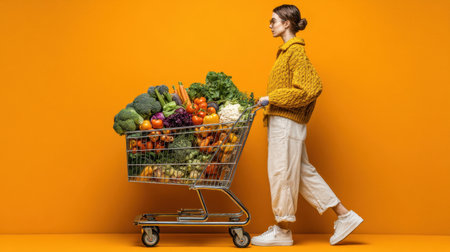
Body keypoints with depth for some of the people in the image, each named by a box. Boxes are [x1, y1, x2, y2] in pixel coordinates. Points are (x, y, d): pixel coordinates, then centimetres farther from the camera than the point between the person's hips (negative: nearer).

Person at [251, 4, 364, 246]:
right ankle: (344, 216, 17)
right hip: (280, 121, 10)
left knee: (282, 173, -2)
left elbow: (307, 90, -19)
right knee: (303, 172, 12)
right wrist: (267, 101, 17)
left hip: (286, 122, -10)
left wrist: (271, 98, -17)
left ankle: (282, 231, 11)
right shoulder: (286, 51, 17)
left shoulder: (296, 52, -12)